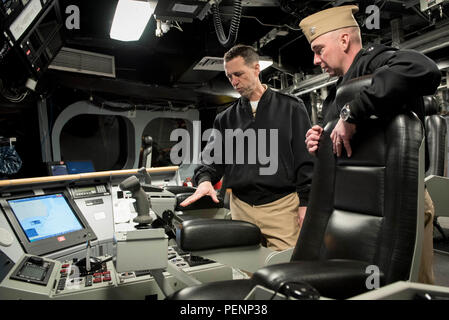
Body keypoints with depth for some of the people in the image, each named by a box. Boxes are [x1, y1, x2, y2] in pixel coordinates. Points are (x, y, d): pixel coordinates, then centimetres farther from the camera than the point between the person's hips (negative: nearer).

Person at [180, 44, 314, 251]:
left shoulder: (291, 107, 3)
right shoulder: (226, 118, 12)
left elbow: (306, 159, 0)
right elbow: (211, 157, 8)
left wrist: (305, 203, -5)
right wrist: (205, 180, -13)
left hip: (282, 206, -3)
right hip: (241, 208, 3)